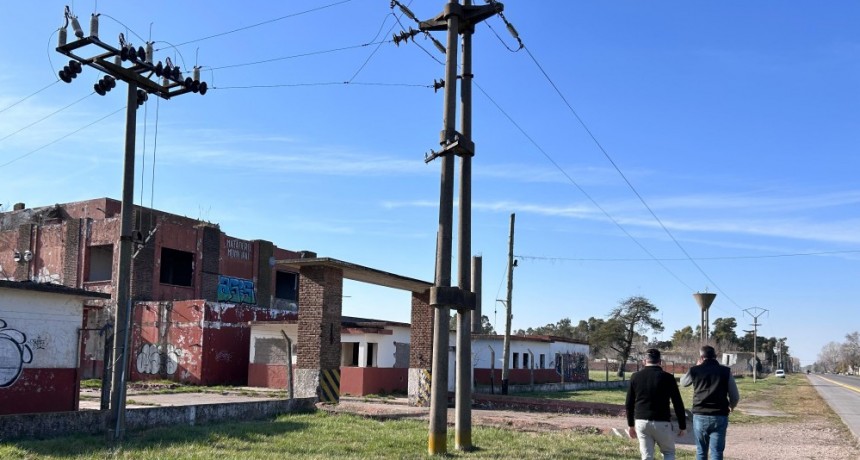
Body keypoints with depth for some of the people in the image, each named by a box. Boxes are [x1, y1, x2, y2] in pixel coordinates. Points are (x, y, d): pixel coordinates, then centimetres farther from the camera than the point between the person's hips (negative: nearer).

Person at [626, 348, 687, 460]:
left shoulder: (635, 377, 4)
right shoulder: (667, 377, -4)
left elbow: (629, 404, 7)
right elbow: (678, 404, -3)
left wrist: (631, 425, 17)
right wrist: (682, 426, 6)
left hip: (641, 422, 2)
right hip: (661, 422, -2)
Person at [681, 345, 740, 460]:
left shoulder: (695, 370, 1)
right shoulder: (725, 371, 0)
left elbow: (683, 382, 22)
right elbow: (735, 396, 3)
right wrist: (731, 406, 25)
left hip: (700, 416, 1)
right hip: (720, 417, -1)